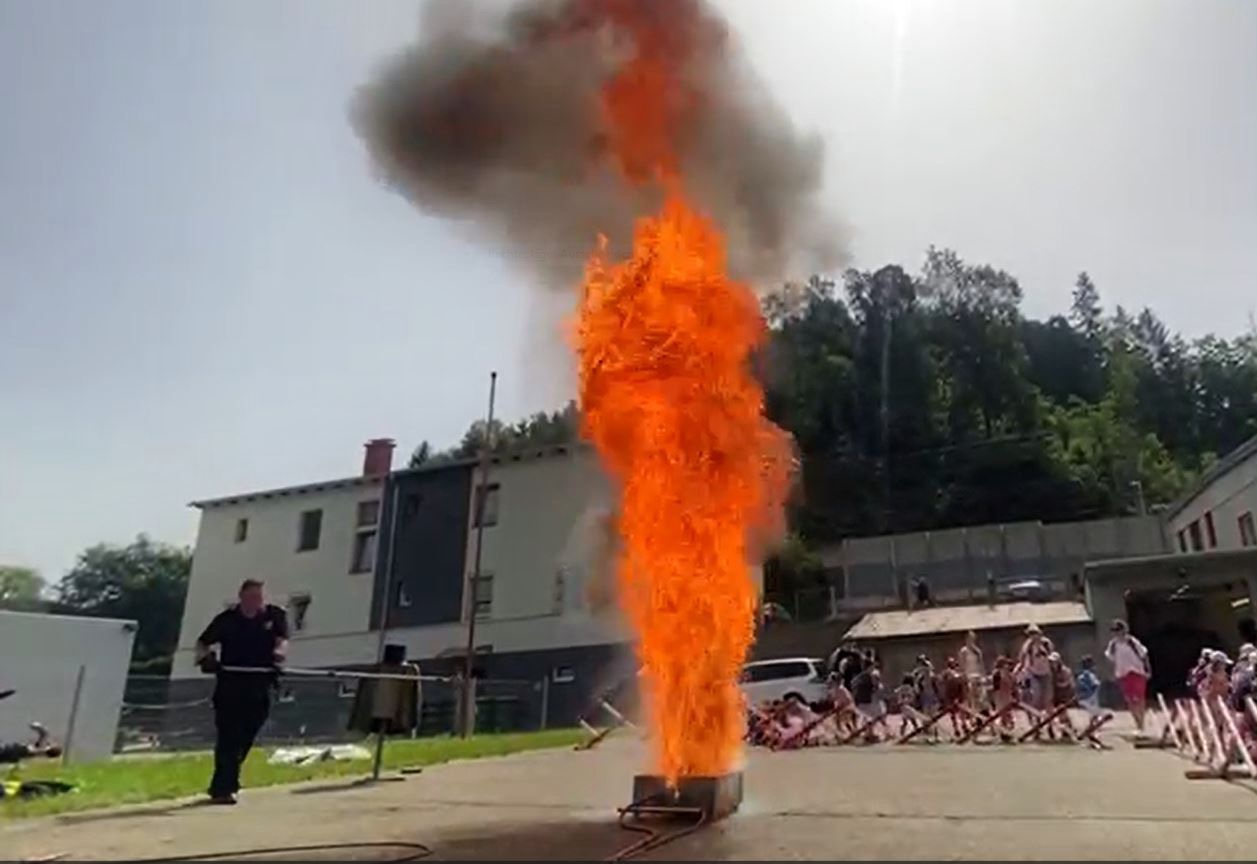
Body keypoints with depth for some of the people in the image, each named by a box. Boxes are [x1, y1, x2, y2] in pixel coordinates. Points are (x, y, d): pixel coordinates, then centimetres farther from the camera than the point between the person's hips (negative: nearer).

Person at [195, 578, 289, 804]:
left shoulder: (275, 616, 2)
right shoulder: (227, 619, 0)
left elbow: (282, 640, -9)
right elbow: (203, 643, 8)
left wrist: (279, 652, -32)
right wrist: (205, 657, -13)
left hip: (259, 686, 2)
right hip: (229, 684, -2)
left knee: (245, 737, 8)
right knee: (228, 736, -5)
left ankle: (222, 785, 26)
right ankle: (223, 787, 2)